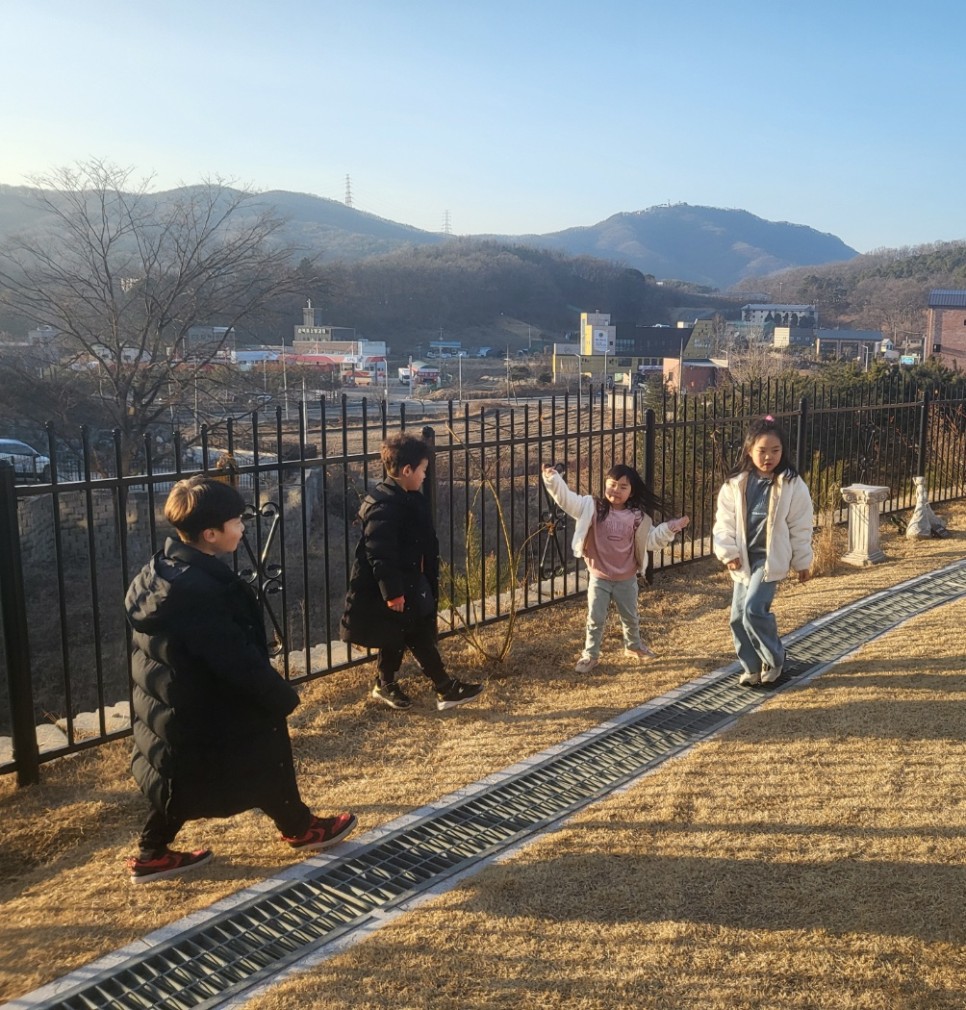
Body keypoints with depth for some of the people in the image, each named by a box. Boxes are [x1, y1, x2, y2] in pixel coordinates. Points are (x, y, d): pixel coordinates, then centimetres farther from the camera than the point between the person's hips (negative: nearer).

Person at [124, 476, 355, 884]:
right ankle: (301, 829, 31)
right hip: (208, 711, -9)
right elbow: (239, 660, -27)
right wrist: (282, 697, -14)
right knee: (265, 763, 12)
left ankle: (152, 854, 31)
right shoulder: (200, 589, -31)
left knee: (186, 779, 22)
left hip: (172, 707, 9)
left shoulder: (162, 570, 1)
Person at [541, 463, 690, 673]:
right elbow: (567, 499, -19)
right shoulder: (593, 507, -10)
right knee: (595, 619, 7)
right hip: (599, 578, -2)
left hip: (626, 579, 2)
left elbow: (651, 540, 3)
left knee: (630, 617, 21)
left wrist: (671, 528, -9)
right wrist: (553, 479, -33)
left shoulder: (638, 517, -5)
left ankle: (634, 646, 46)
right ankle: (590, 655, 22)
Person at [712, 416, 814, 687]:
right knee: (738, 616, 6)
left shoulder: (791, 484, -8)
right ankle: (752, 667, 23)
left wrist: (802, 562, 2)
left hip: (772, 558, -4)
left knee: (754, 609, -17)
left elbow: (800, 527, -2)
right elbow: (724, 521, 2)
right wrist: (728, 552, -7)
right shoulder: (736, 484, -2)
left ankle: (773, 659, 7)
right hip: (743, 559, 4)